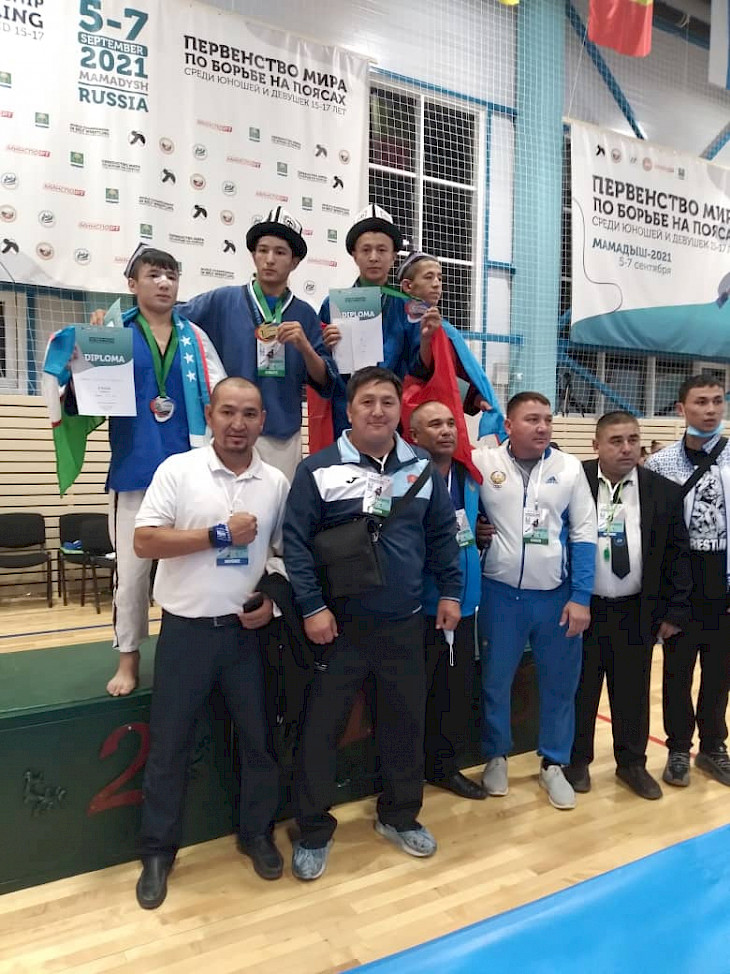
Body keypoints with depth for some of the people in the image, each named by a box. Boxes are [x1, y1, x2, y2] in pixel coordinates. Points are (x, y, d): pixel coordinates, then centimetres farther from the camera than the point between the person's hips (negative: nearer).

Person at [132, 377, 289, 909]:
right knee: (168, 743, 9)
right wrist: (219, 533, -18)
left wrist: (273, 600, -5)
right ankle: (158, 849, 28)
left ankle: (258, 833, 34)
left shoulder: (277, 482, 2)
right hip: (187, 628, -2)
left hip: (249, 628, 3)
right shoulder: (177, 469, -6)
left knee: (259, 736, 13)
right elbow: (144, 542, -12)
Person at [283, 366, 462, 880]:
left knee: (406, 722, 15)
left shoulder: (423, 468, 4)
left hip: (405, 623, 4)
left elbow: (443, 535, 11)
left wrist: (450, 591, 7)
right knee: (321, 727, 5)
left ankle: (400, 816, 37)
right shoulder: (319, 469, -8)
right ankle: (314, 832, 25)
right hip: (338, 624, -3)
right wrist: (311, 607, -13)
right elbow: (296, 543, -9)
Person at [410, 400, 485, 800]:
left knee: (458, 690, 15)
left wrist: (477, 534, 4)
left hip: (464, 601, 6)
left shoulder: (468, 478, 8)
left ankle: (445, 765, 33)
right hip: (419, 605, -6)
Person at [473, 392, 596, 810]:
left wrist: (581, 598, -4)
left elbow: (584, 536, 0)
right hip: (501, 593, -1)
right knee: (495, 680, 11)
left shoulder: (569, 468, -1)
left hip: (558, 595, 1)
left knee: (560, 684, 12)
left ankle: (554, 764, 32)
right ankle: (496, 757, 33)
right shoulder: (483, 462, -6)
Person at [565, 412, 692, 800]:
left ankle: (632, 763, 34)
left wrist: (676, 609, 0)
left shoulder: (664, 491, -2)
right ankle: (576, 760, 30)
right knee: (581, 688, 12)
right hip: (582, 607, -2)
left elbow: (678, 554, 2)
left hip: (636, 611, 2)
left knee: (633, 691, 15)